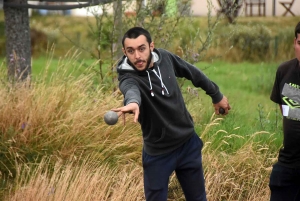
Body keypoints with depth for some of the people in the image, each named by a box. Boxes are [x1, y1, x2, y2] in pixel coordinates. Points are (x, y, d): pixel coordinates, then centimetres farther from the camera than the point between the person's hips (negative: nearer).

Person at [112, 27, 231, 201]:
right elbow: (131, 90, -48)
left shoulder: (165, 57, -8)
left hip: (189, 143, 4)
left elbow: (192, 72, 10)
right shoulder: (128, 76, -23)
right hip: (158, 153, -4)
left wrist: (217, 95, 20)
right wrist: (132, 102, -71)